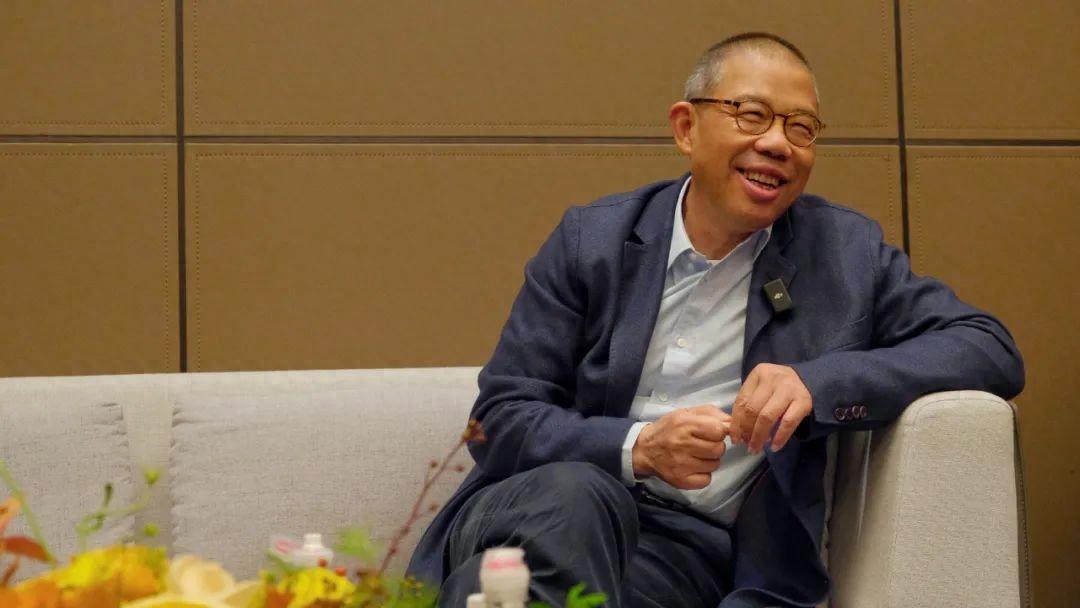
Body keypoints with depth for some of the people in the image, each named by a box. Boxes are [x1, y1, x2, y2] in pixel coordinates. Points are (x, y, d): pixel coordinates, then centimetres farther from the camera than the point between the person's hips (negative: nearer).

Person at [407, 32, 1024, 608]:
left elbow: (995, 351, 1)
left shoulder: (847, 250, 8)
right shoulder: (592, 238, 7)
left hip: (698, 549, 0)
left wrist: (818, 383, -15)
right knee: (572, 494, -36)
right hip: (554, 514, 1)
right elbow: (500, 419, 3)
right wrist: (638, 447, -18)